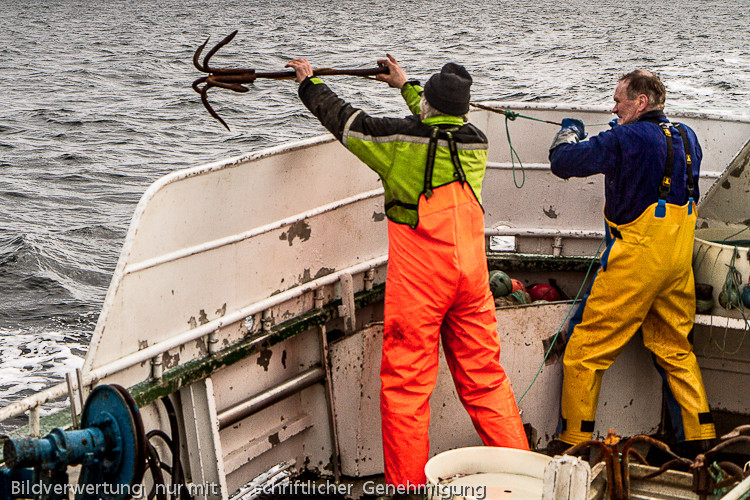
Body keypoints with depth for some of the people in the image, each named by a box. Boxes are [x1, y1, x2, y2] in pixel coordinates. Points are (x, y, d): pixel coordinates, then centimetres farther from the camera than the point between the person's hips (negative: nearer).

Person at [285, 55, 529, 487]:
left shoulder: (401, 139, -9)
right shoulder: (476, 142, 5)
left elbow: (342, 118, 5)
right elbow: (445, 122, 29)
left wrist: (309, 82, 24)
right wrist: (406, 85, 44)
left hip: (417, 281, -5)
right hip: (471, 273, 5)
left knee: (406, 383, 3)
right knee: (483, 377, 12)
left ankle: (408, 484, 7)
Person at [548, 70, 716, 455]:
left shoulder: (626, 139, -14)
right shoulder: (687, 138, 8)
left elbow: (562, 163, -10)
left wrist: (569, 131, 11)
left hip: (634, 262, -7)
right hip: (679, 263, 8)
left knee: (585, 349, 2)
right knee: (674, 349, 19)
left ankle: (574, 441, 6)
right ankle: (699, 437, 19)